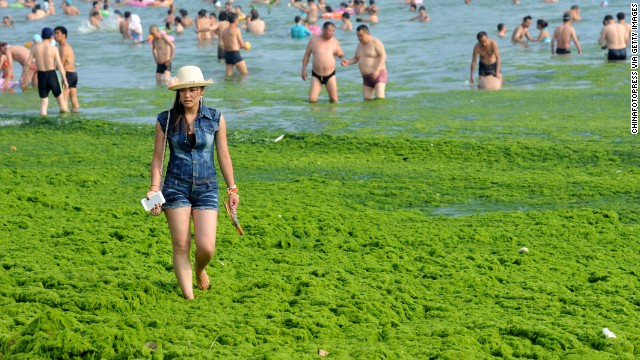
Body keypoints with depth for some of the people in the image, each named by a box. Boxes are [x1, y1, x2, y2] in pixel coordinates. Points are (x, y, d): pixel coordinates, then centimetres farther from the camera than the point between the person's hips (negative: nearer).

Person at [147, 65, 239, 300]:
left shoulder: (216, 119, 1)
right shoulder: (166, 120, 0)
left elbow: (223, 156, 7)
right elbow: (158, 157, 3)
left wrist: (232, 189, 7)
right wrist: (154, 189, -7)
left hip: (207, 188, 0)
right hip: (176, 186, 0)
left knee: (206, 247, -8)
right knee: (181, 245, -3)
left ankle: (200, 270, 27)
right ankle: (188, 296, 4)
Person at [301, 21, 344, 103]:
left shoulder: (334, 41, 3)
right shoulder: (313, 40, 0)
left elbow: (342, 55, 13)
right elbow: (306, 55, 7)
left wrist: (339, 53, -11)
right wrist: (304, 69, 0)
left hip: (330, 75, 1)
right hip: (316, 75, -1)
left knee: (334, 100, -1)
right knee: (312, 100, -9)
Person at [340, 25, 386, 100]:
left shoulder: (376, 43, -11)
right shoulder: (360, 45, 12)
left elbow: (383, 56, -18)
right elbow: (356, 59, 18)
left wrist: (377, 70, -28)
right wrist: (347, 62, -3)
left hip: (378, 74, -8)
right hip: (367, 76, 8)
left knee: (380, 97, -20)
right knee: (367, 99, 1)